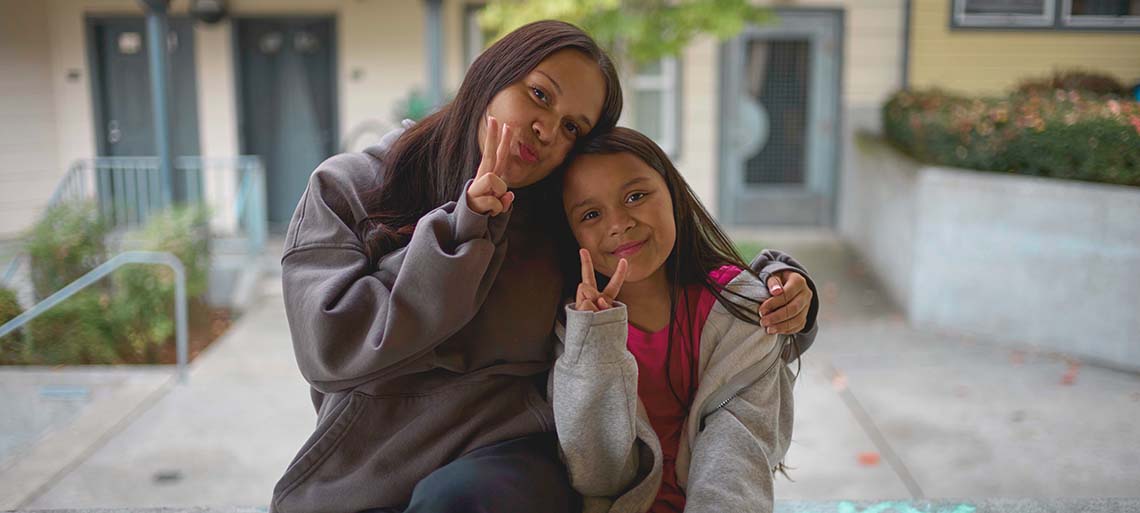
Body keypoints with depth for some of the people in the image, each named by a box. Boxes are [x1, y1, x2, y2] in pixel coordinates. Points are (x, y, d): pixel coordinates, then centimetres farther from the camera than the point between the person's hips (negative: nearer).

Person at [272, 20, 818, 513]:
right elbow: (331, 349, -10)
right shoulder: (347, 188, 3)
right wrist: (463, 231, -13)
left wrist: (777, 280, -3)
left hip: (513, 455, 1)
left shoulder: (562, 219, 7)